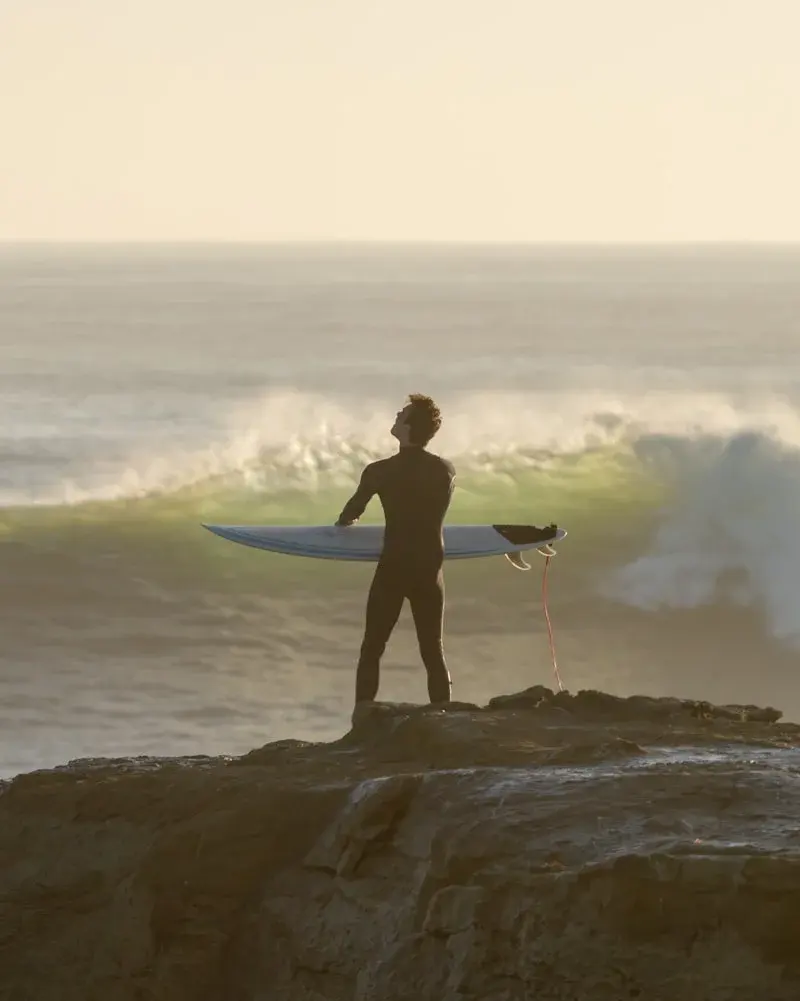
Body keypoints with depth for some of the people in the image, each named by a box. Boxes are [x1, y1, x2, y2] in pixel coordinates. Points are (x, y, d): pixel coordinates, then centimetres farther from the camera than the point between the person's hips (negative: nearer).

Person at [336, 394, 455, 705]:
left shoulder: (380, 472, -10)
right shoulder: (446, 470, -2)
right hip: (430, 570, 3)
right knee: (433, 653, 10)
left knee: (371, 651, 7)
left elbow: (349, 516, 4)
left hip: (393, 568, -3)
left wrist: (345, 521, 28)